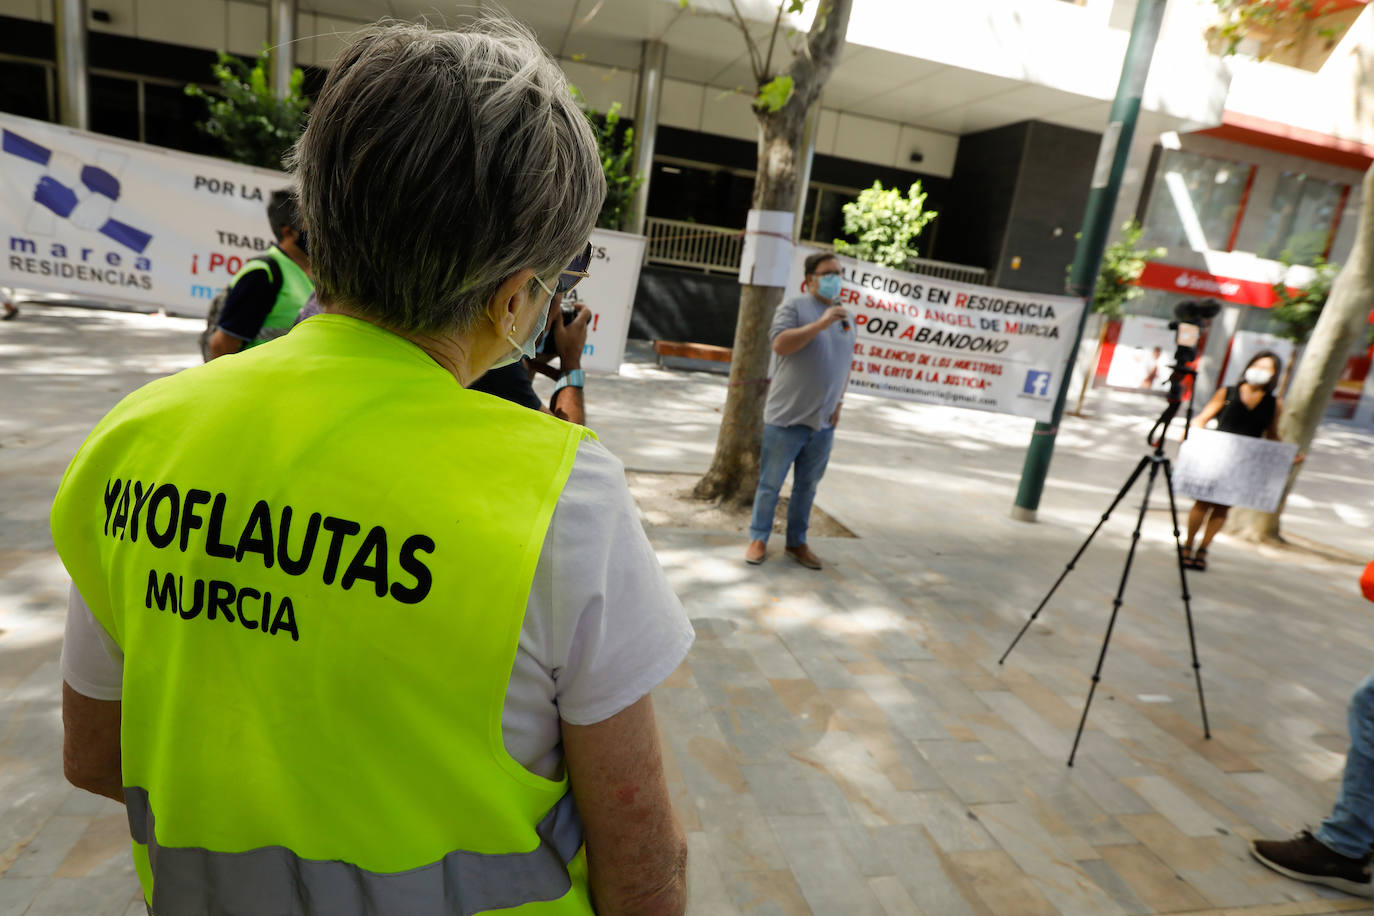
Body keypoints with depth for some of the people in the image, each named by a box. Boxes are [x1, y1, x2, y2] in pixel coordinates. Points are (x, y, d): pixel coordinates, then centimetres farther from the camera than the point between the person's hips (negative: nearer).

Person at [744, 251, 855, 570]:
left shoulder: (845, 316, 14)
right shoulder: (794, 307, -4)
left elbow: (846, 363, 19)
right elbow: (780, 344, -19)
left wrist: (838, 402, 9)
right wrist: (822, 323, -22)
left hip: (823, 423, 5)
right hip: (786, 417, -5)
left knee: (807, 486, 12)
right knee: (770, 483, 3)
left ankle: (797, 542, 24)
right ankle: (759, 539, 16)